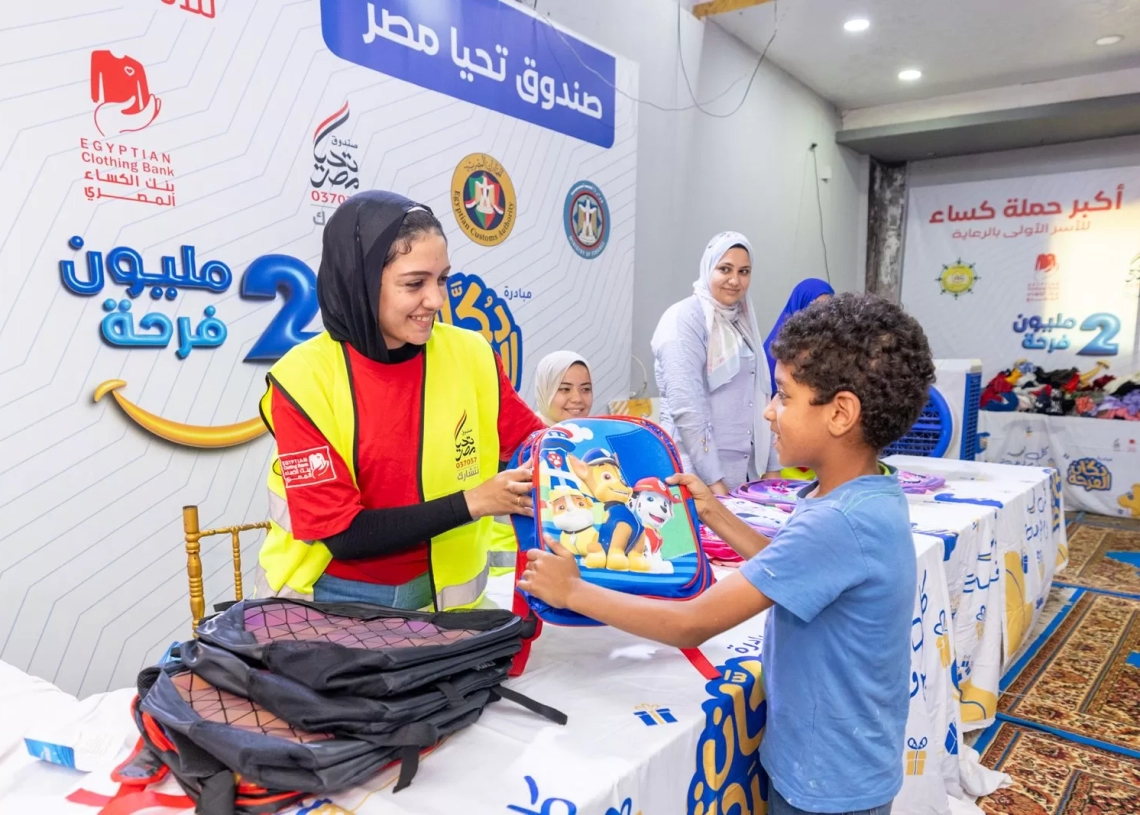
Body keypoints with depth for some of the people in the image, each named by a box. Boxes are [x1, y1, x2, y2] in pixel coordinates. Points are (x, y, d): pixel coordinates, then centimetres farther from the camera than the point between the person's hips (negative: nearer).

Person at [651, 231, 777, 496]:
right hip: (698, 472, -7)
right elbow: (686, 407, -20)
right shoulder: (685, 320, -12)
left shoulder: (741, 320, 12)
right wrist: (713, 480, -22)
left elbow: (759, 397, 15)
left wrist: (770, 467, 12)